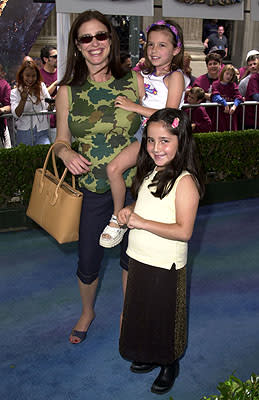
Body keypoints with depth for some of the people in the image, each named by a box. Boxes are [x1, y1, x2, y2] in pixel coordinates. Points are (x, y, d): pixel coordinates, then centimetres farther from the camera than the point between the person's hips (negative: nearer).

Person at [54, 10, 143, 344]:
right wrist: (66, 153, -20)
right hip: (92, 189, 0)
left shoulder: (134, 81, -3)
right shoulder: (67, 92, -3)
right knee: (88, 262, 12)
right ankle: (87, 313, 43)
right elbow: (60, 140, 4)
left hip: (134, 185, 0)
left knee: (132, 257, 16)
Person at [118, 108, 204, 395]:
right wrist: (129, 210, -3)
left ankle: (170, 365, 36)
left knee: (165, 316, 12)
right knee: (142, 312, 22)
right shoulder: (150, 172, 2)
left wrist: (141, 222, -25)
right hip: (139, 258, 7)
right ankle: (150, 355, 45)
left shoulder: (184, 182, -22)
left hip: (165, 266, -7)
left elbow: (184, 231, -26)